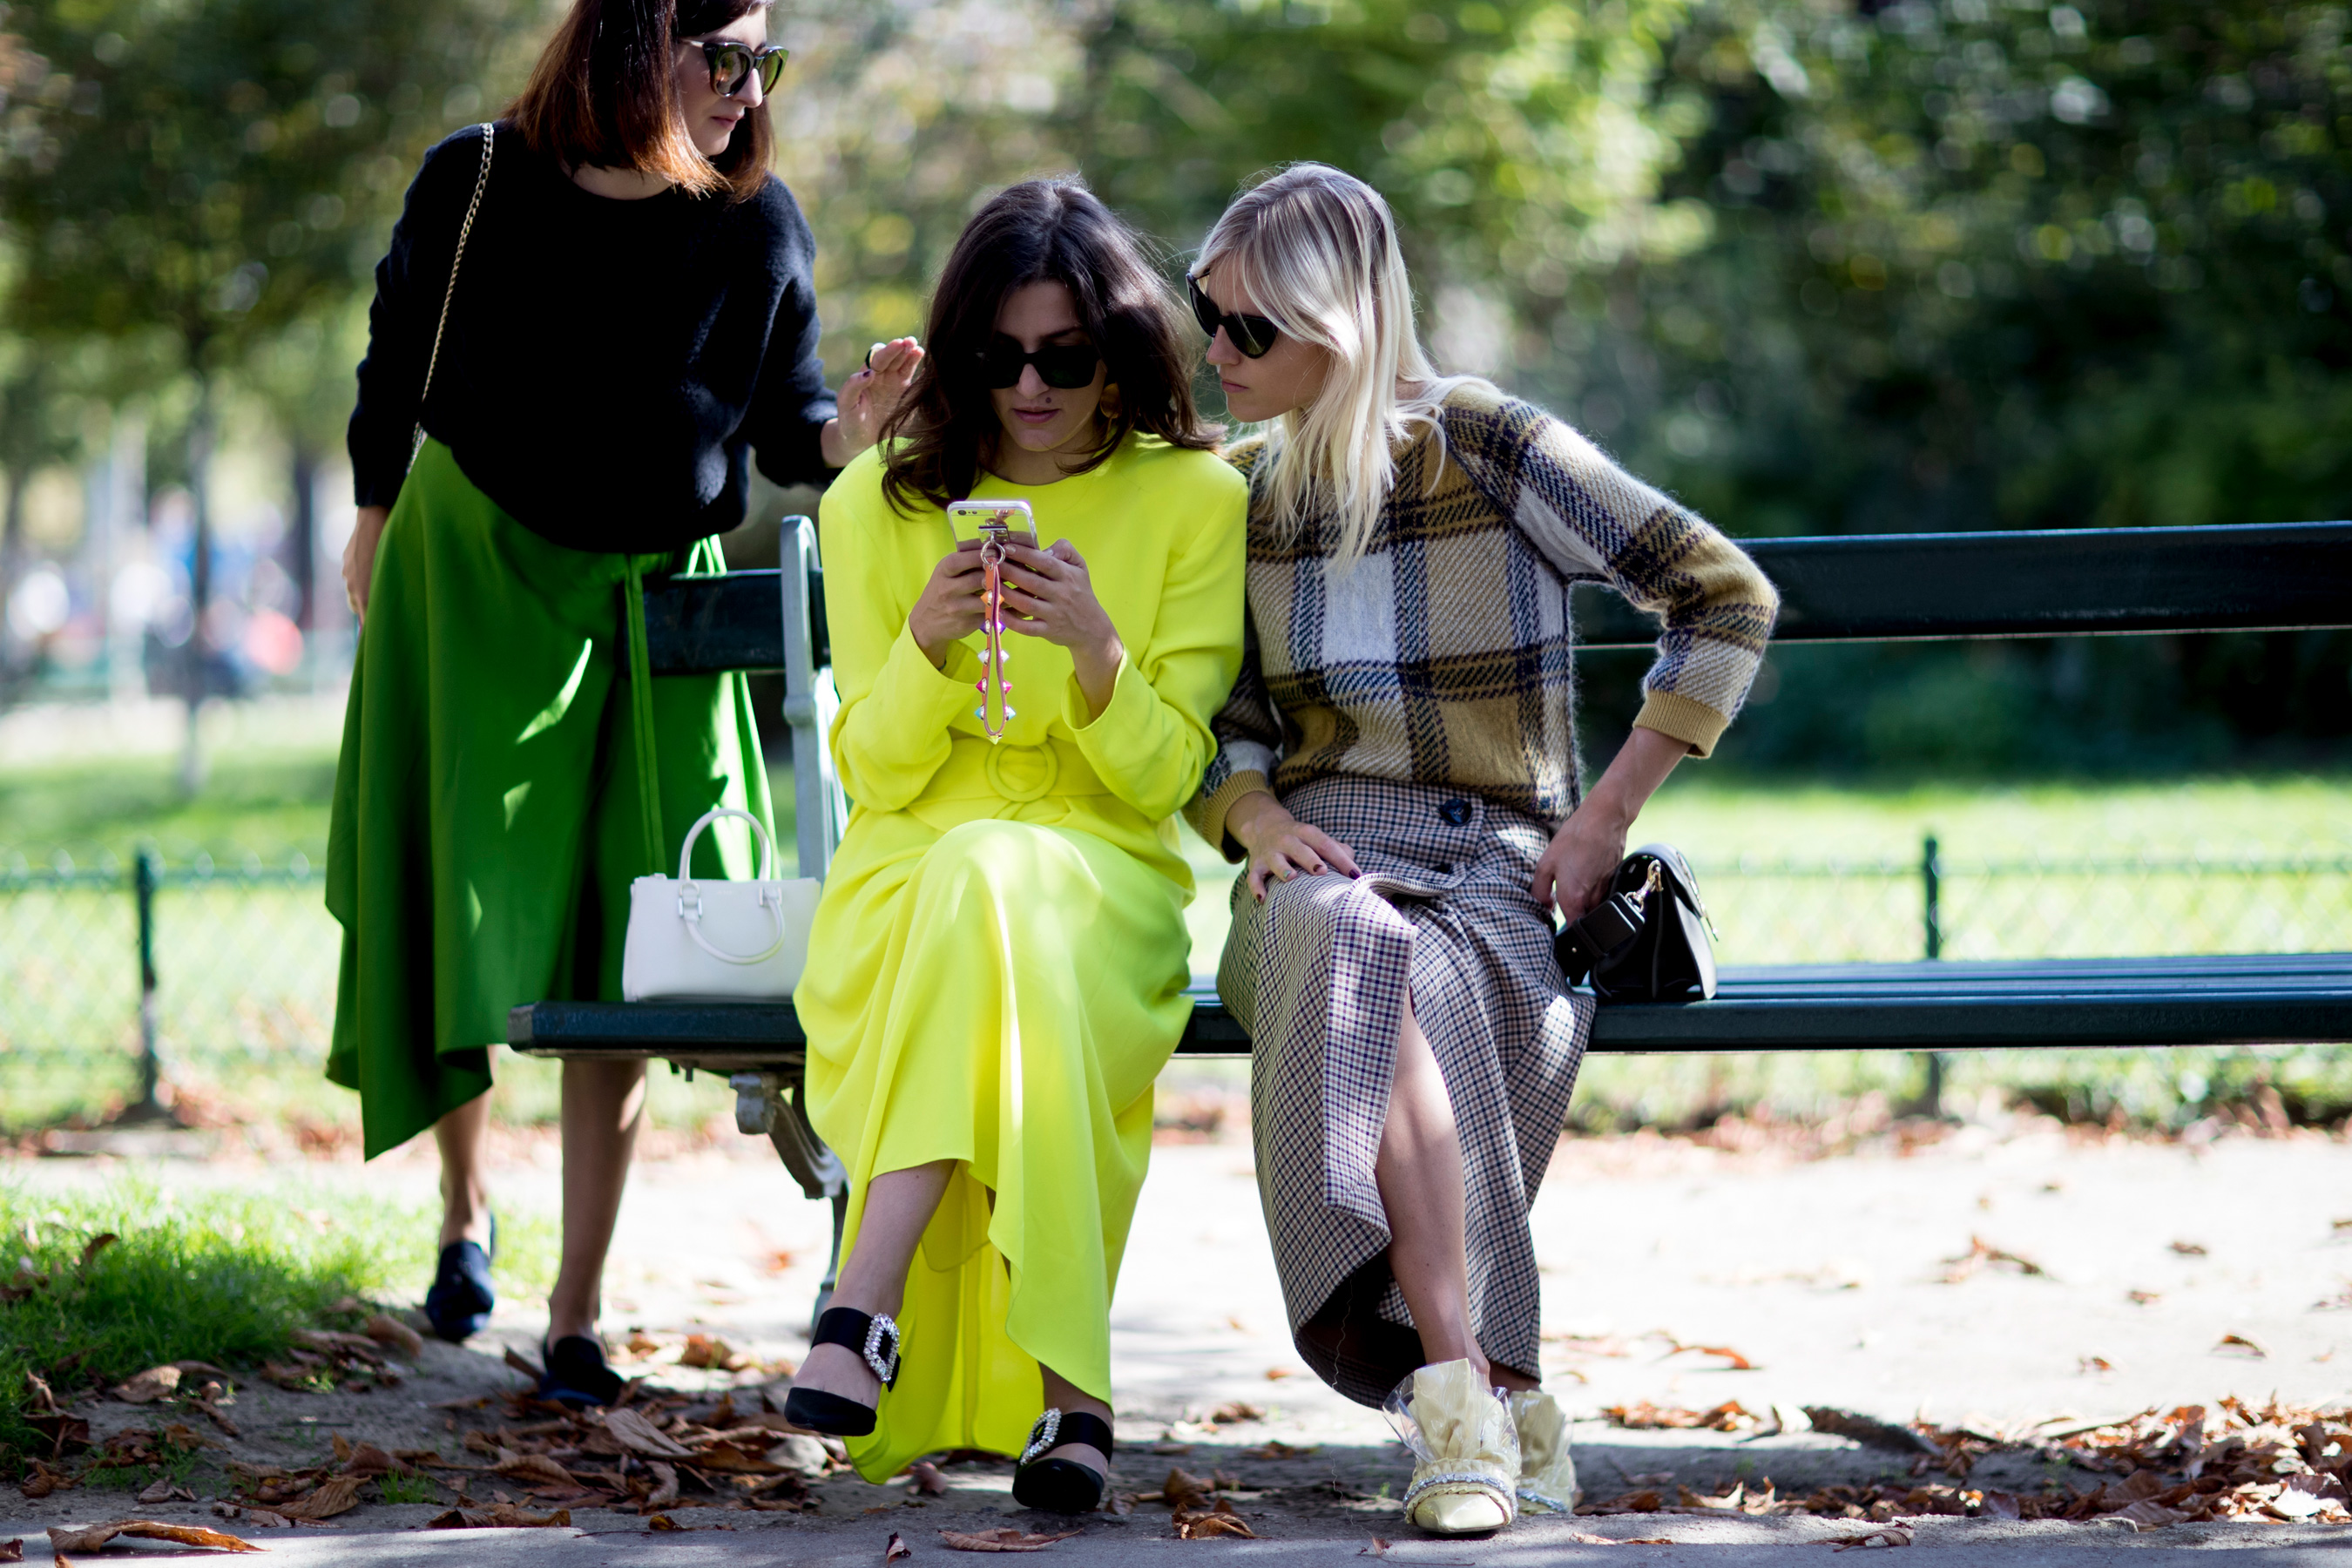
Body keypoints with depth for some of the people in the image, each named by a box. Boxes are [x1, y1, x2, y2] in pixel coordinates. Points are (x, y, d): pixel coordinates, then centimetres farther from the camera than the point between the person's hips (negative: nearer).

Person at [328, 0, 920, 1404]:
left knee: (614, 963, -4)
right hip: (470, 575, 0)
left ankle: (578, 1315, 1)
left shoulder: (757, 226, -7)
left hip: (652, 604, 1)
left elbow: (784, 426, -3)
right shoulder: (477, 184, -10)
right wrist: (376, 517, 15)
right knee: (458, 914, 2)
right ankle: (465, 1209, 30)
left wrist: (849, 430, -25)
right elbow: (400, 352, 5)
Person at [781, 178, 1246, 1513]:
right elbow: (876, 776, 2)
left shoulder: (1195, 501, 2)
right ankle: (1068, 1385, -42)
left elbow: (1160, 779, -2)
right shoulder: (879, 504, 5)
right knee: (976, 872, -37)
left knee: (1004, 885, -37)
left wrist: (1096, 649, -22)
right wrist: (925, 641, -18)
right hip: (910, 879, 1)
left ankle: (871, 1302, -41)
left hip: (1106, 881, -1)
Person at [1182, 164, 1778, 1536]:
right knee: (1341, 942, -37)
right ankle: (1490, 1398, -40)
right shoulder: (1237, 486, 13)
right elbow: (1213, 719, 15)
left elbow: (1729, 599, -1)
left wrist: (1607, 815, -5)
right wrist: (1260, 819, -9)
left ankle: (1464, 1391, -32)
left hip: (1493, 868, -2)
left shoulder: (1479, 441, -2)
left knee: (1363, 967, -38)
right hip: (1322, 859, 3)